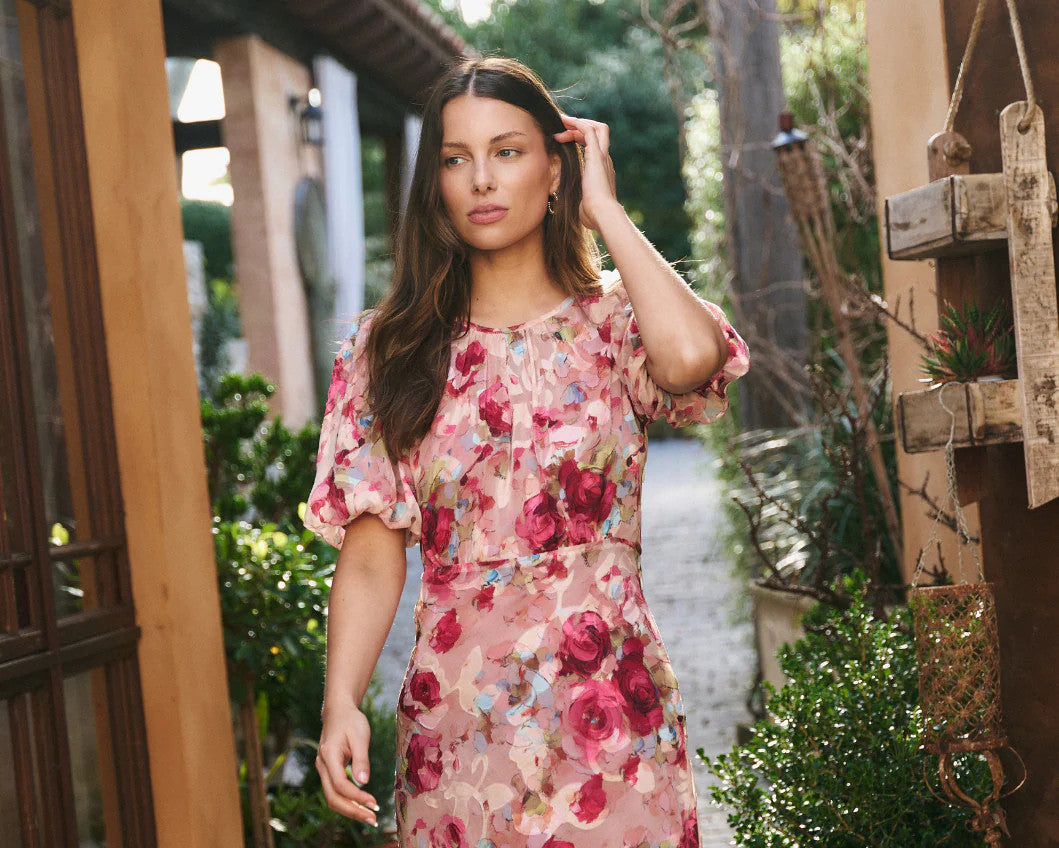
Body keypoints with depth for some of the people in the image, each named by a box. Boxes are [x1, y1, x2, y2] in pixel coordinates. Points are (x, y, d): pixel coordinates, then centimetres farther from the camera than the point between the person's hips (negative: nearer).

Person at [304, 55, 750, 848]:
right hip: (457, 723, 1)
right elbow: (372, 555, -1)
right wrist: (342, 704, -17)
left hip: (609, 717, -1)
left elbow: (692, 356, -24)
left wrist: (604, 207, -9)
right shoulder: (389, 349, 4)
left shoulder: (612, 321, 1)